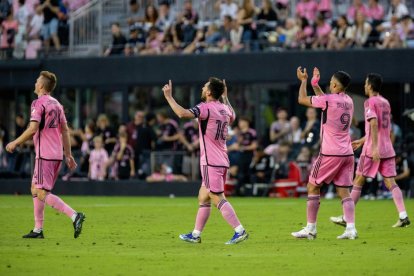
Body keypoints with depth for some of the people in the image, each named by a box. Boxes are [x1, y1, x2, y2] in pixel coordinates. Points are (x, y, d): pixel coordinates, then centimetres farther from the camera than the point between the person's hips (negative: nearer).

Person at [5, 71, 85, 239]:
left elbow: (33, 129, -20)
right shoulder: (57, 104, 15)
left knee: (42, 193, -11)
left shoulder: (38, 103, -10)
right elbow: (65, 131, 16)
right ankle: (38, 230, 17)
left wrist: (15, 143, -9)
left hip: (45, 155, -9)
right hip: (57, 155, 9)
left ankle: (74, 215, -24)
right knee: (35, 189, 16)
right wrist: (68, 155, 19)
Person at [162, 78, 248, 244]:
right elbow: (232, 118, 35)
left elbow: (182, 113, -28)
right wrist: (225, 98, 40)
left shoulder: (206, 108, -14)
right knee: (203, 198, 16)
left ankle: (240, 231, -16)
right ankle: (195, 235, 20)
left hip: (211, 163, -9)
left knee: (218, 199, -9)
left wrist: (168, 96, -17)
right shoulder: (224, 108, 10)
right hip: (221, 161, 9)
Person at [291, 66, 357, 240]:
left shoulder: (328, 100, -13)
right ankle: (351, 228, -8)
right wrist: (315, 84, 32)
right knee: (344, 191, 6)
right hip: (347, 153, 6)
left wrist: (304, 80, 12)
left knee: (313, 187, 6)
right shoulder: (348, 101, 10)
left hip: (330, 154, -6)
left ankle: (310, 229, 7)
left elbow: (302, 100, -1)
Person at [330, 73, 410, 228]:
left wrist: (374, 147, -27)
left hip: (372, 150, -7)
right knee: (390, 182, 2)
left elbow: (374, 124, -21)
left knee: (358, 181, 3)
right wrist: (362, 140, 31)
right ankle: (403, 216, -12)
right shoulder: (385, 102, 16)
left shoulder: (370, 102, -7)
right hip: (388, 149, 7)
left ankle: (347, 218, 7)